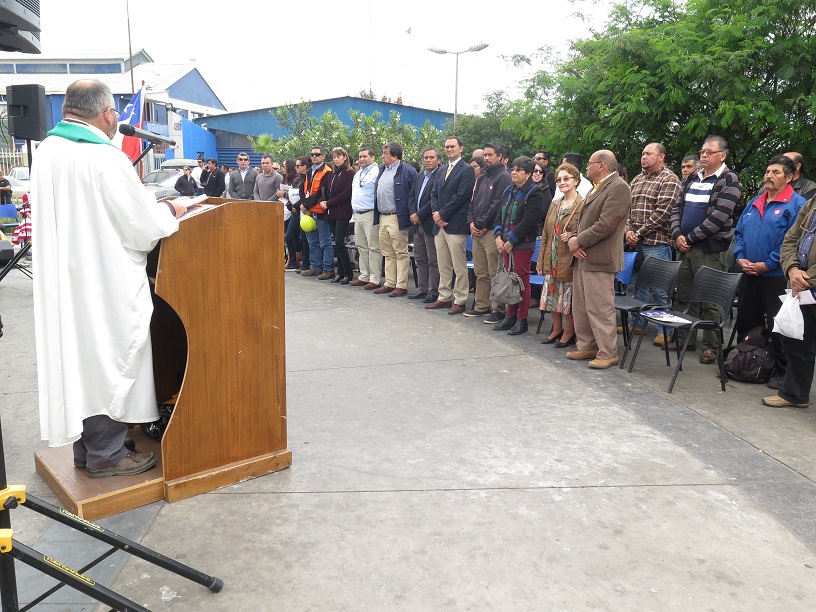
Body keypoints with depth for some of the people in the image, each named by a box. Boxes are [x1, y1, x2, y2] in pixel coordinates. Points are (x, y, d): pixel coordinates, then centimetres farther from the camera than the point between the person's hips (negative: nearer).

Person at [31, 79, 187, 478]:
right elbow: (143, 224, -15)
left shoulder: (47, 150, 7)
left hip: (63, 278, 8)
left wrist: (152, 207, 19)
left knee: (78, 358, 15)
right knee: (109, 361, 4)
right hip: (103, 280, -8)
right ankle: (106, 455, 15)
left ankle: (85, 447, 28)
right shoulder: (104, 157, -18)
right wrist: (169, 212, 5)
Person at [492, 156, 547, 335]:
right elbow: (500, 216, 15)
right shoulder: (508, 191, 16)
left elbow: (528, 221, -15)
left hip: (523, 244, -7)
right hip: (505, 243, 7)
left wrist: (511, 241, -14)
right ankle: (510, 316, 19)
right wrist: (498, 237, -2)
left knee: (522, 280, -1)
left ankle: (522, 320, 6)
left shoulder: (534, 193, -7)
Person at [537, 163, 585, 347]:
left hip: (569, 260, -7)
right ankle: (557, 330, 26)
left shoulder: (582, 205, -9)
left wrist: (572, 237, -24)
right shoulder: (555, 205, 13)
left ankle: (568, 333, 14)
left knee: (569, 298, 1)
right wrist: (541, 260, 13)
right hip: (552, 260, 7)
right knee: (553, 295, 13)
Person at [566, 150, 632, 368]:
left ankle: (608, 353, 3)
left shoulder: (618, 187, -11)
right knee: (580, 306, 14)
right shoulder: (596, 188, 20)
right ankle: (586, 346, 24)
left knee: (600, 308, -6)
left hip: (599, 259, -10)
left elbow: (605, 224, -20)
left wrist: (579, 241, -12)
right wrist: (573, 239, 0)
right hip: (582, 257, 10)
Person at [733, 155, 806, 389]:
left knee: (777, 326, 0)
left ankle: (782, 372, 13)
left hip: (776, 276, -7)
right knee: (746, 322, 15)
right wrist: (740, 258, -1)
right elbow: (739, 233, 15)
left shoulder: (796, 204, -8)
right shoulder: (754, 203, 14)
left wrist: (767, 265, -18)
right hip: (749, 274, 7)